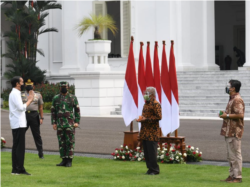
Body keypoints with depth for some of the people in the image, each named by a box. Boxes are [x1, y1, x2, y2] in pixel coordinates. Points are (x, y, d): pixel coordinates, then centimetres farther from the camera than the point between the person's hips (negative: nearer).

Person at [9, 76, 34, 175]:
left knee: (16, 146, 10)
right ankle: (20, 169, -9)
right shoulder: (15, 94, -13)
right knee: (20, 147, -9)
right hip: (18, 124, -10)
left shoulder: (14, 93, 19)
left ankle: (15, 169, 11)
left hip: (16, 124, 10)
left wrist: (29, 99, 15)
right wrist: (29, 100, -10)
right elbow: (21, 107, -21)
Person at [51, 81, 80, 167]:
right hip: (60, 124, 3)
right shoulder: (56, 98, 9)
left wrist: (77, 122, -4)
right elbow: (53, 111, 11)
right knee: (61, 142, 5)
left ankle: (69, 161, -1)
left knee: (70, 142, -4)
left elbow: (77, 110, 4)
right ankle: (64, 160, 11)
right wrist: (53, 123, 3)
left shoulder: (73, 98, 3)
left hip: (70, 124, -3)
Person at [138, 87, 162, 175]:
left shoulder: (155, 104, -11)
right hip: (145, 132, 9)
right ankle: (150, 168, 16)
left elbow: (158, 117, -18)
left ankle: (154, 169, -1)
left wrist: (146, 119, -19)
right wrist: (141, 118, 10)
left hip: (152, 132, -9)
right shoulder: (146, 104, 18)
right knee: (146, 151, 10)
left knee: (152, 151, -7)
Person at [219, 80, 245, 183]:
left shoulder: (237, 100, -16)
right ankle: (232, 175, 20)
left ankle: (237, 177, -3)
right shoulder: (232, 99, 18)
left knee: (235, 154, -6)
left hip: (234, 132, -11)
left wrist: (227, 115, -17)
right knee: (230, 155, 14)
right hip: (229, 131, 11)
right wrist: (225, 114, 12)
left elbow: (240, 114, -25)